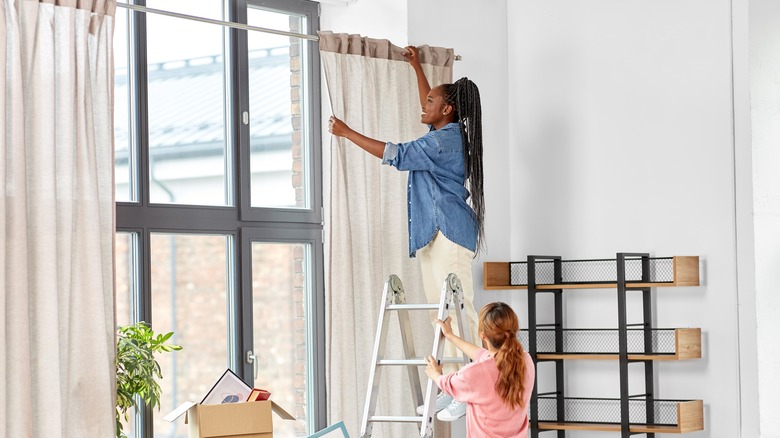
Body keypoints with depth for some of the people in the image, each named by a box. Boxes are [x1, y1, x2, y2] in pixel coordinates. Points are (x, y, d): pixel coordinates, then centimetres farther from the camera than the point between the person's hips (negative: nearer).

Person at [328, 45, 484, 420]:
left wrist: (347, 133, -10)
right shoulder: (444, 134, 18)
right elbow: (429, 107, 40)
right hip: (433, 233, 11)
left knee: (457, 308, -14)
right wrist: (416, 67, 46)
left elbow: (396, 155, -15)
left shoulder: (446, 139, -11)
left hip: (449, 231, -11)